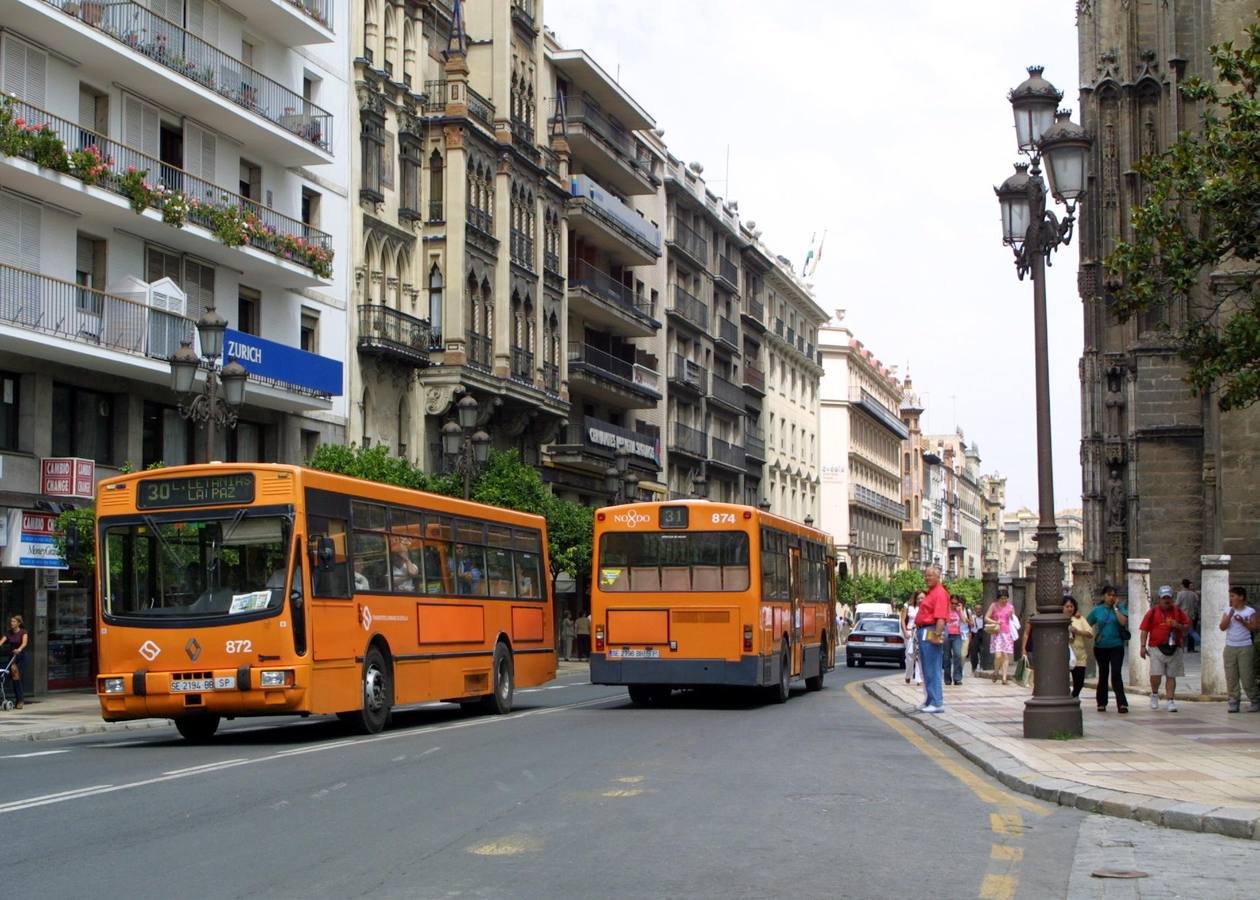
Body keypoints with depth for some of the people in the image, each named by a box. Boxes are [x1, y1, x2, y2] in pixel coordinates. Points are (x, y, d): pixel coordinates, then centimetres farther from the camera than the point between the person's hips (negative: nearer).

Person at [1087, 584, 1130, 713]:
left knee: (1116, 674, -12)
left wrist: (1115, 608, -12)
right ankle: (1101, 703, 21)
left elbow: (1123, 622, -16)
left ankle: (1122, 703, -15)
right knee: (1103, 675, 12)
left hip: (1116, 646, -2)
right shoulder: (1097, 610, 5)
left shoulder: (1119, 608, 1)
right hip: (1101, 647, 2)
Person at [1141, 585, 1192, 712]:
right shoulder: (1153, 612, 4)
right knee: (1156, 674, -11)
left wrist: (1179, 626, -8)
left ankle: (1171, 701, 11)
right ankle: (1154, 694, 16)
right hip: (1157, 648, -2)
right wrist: (1143, 646, -5)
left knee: (1171, 676, 5)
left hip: (1174, 649, 2)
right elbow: (1145, 630, 2)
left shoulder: (1178, 612, 10)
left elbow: (1188, 626, 13)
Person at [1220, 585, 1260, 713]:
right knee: (1231, 677, 2)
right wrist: (1230, 615, -11)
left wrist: (1243, 622, -17)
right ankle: (1234, 702, 7)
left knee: (1247, 676, -3)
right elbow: (1222, 627, 1)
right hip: (1230, 647, 4)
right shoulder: (1228, 610, 9)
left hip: (1245, 648, -4)